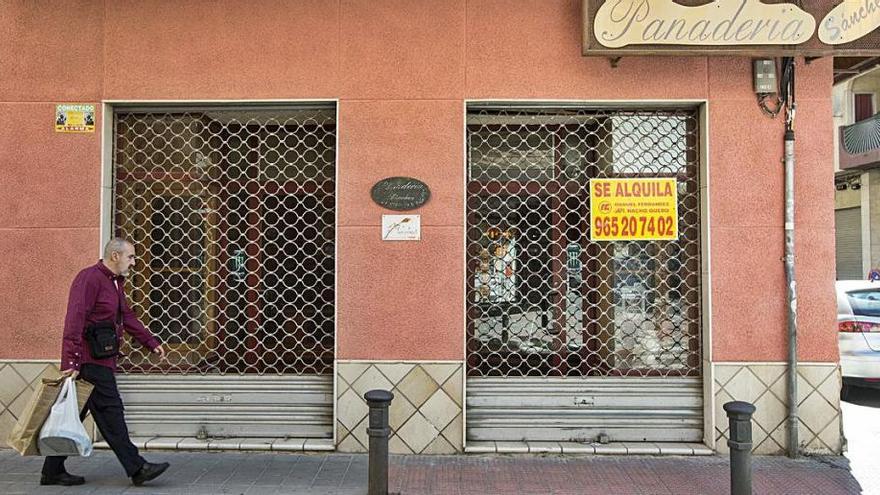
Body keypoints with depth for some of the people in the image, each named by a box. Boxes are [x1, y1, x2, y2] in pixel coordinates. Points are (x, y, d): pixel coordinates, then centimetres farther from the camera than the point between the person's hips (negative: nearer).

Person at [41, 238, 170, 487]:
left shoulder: (115, 283, 19)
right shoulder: (89, 278, -13)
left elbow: (127, 316, 26)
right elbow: (75, 320, -20)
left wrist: (152, 342, 23)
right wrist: (73, 361, -25)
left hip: (101, 361, 10)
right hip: (89, 361, -10)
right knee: (110, 412, -7)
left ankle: (53, 471, 21)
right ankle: (137, 468, -4)